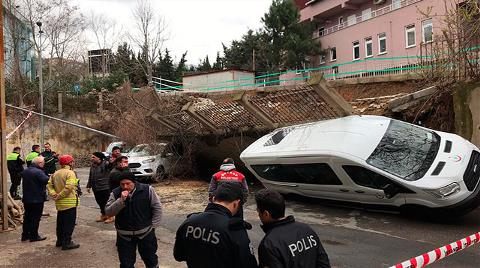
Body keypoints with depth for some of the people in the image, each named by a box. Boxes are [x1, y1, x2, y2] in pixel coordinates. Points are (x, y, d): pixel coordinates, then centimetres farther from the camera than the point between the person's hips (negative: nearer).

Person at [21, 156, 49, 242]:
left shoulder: (25, 171, 9)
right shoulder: (38, 172, -21)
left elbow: (24, 184, 18)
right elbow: (47, 180, -30)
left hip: (26, 199, 8)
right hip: (37, 199, -8)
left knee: (27, 217, 17)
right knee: (35, 218, 2)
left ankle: (25, 235, 25)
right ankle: (34, 236, 9)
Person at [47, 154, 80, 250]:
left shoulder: (55, 173, 10)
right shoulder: (70, 173, -16)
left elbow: (49, 185, 5)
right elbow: (69, 187, -27)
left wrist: (53, 194, -5)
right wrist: (60, 196, -17)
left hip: (59, 203, 8)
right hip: (70, 203, -8)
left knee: (60, 222, 19)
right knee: (69, 223, -1)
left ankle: (59, 241, 29)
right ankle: (66, 243, 2)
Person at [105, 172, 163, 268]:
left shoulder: (147, 190, -12)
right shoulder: (115, 193, -6)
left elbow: (157, 208, -5)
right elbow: (108, 212, -13)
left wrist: (153, 225, -6)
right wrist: (121, 200, -26)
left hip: (146, 233, -1)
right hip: (124, 235, 1)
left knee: (151, 259, 17)